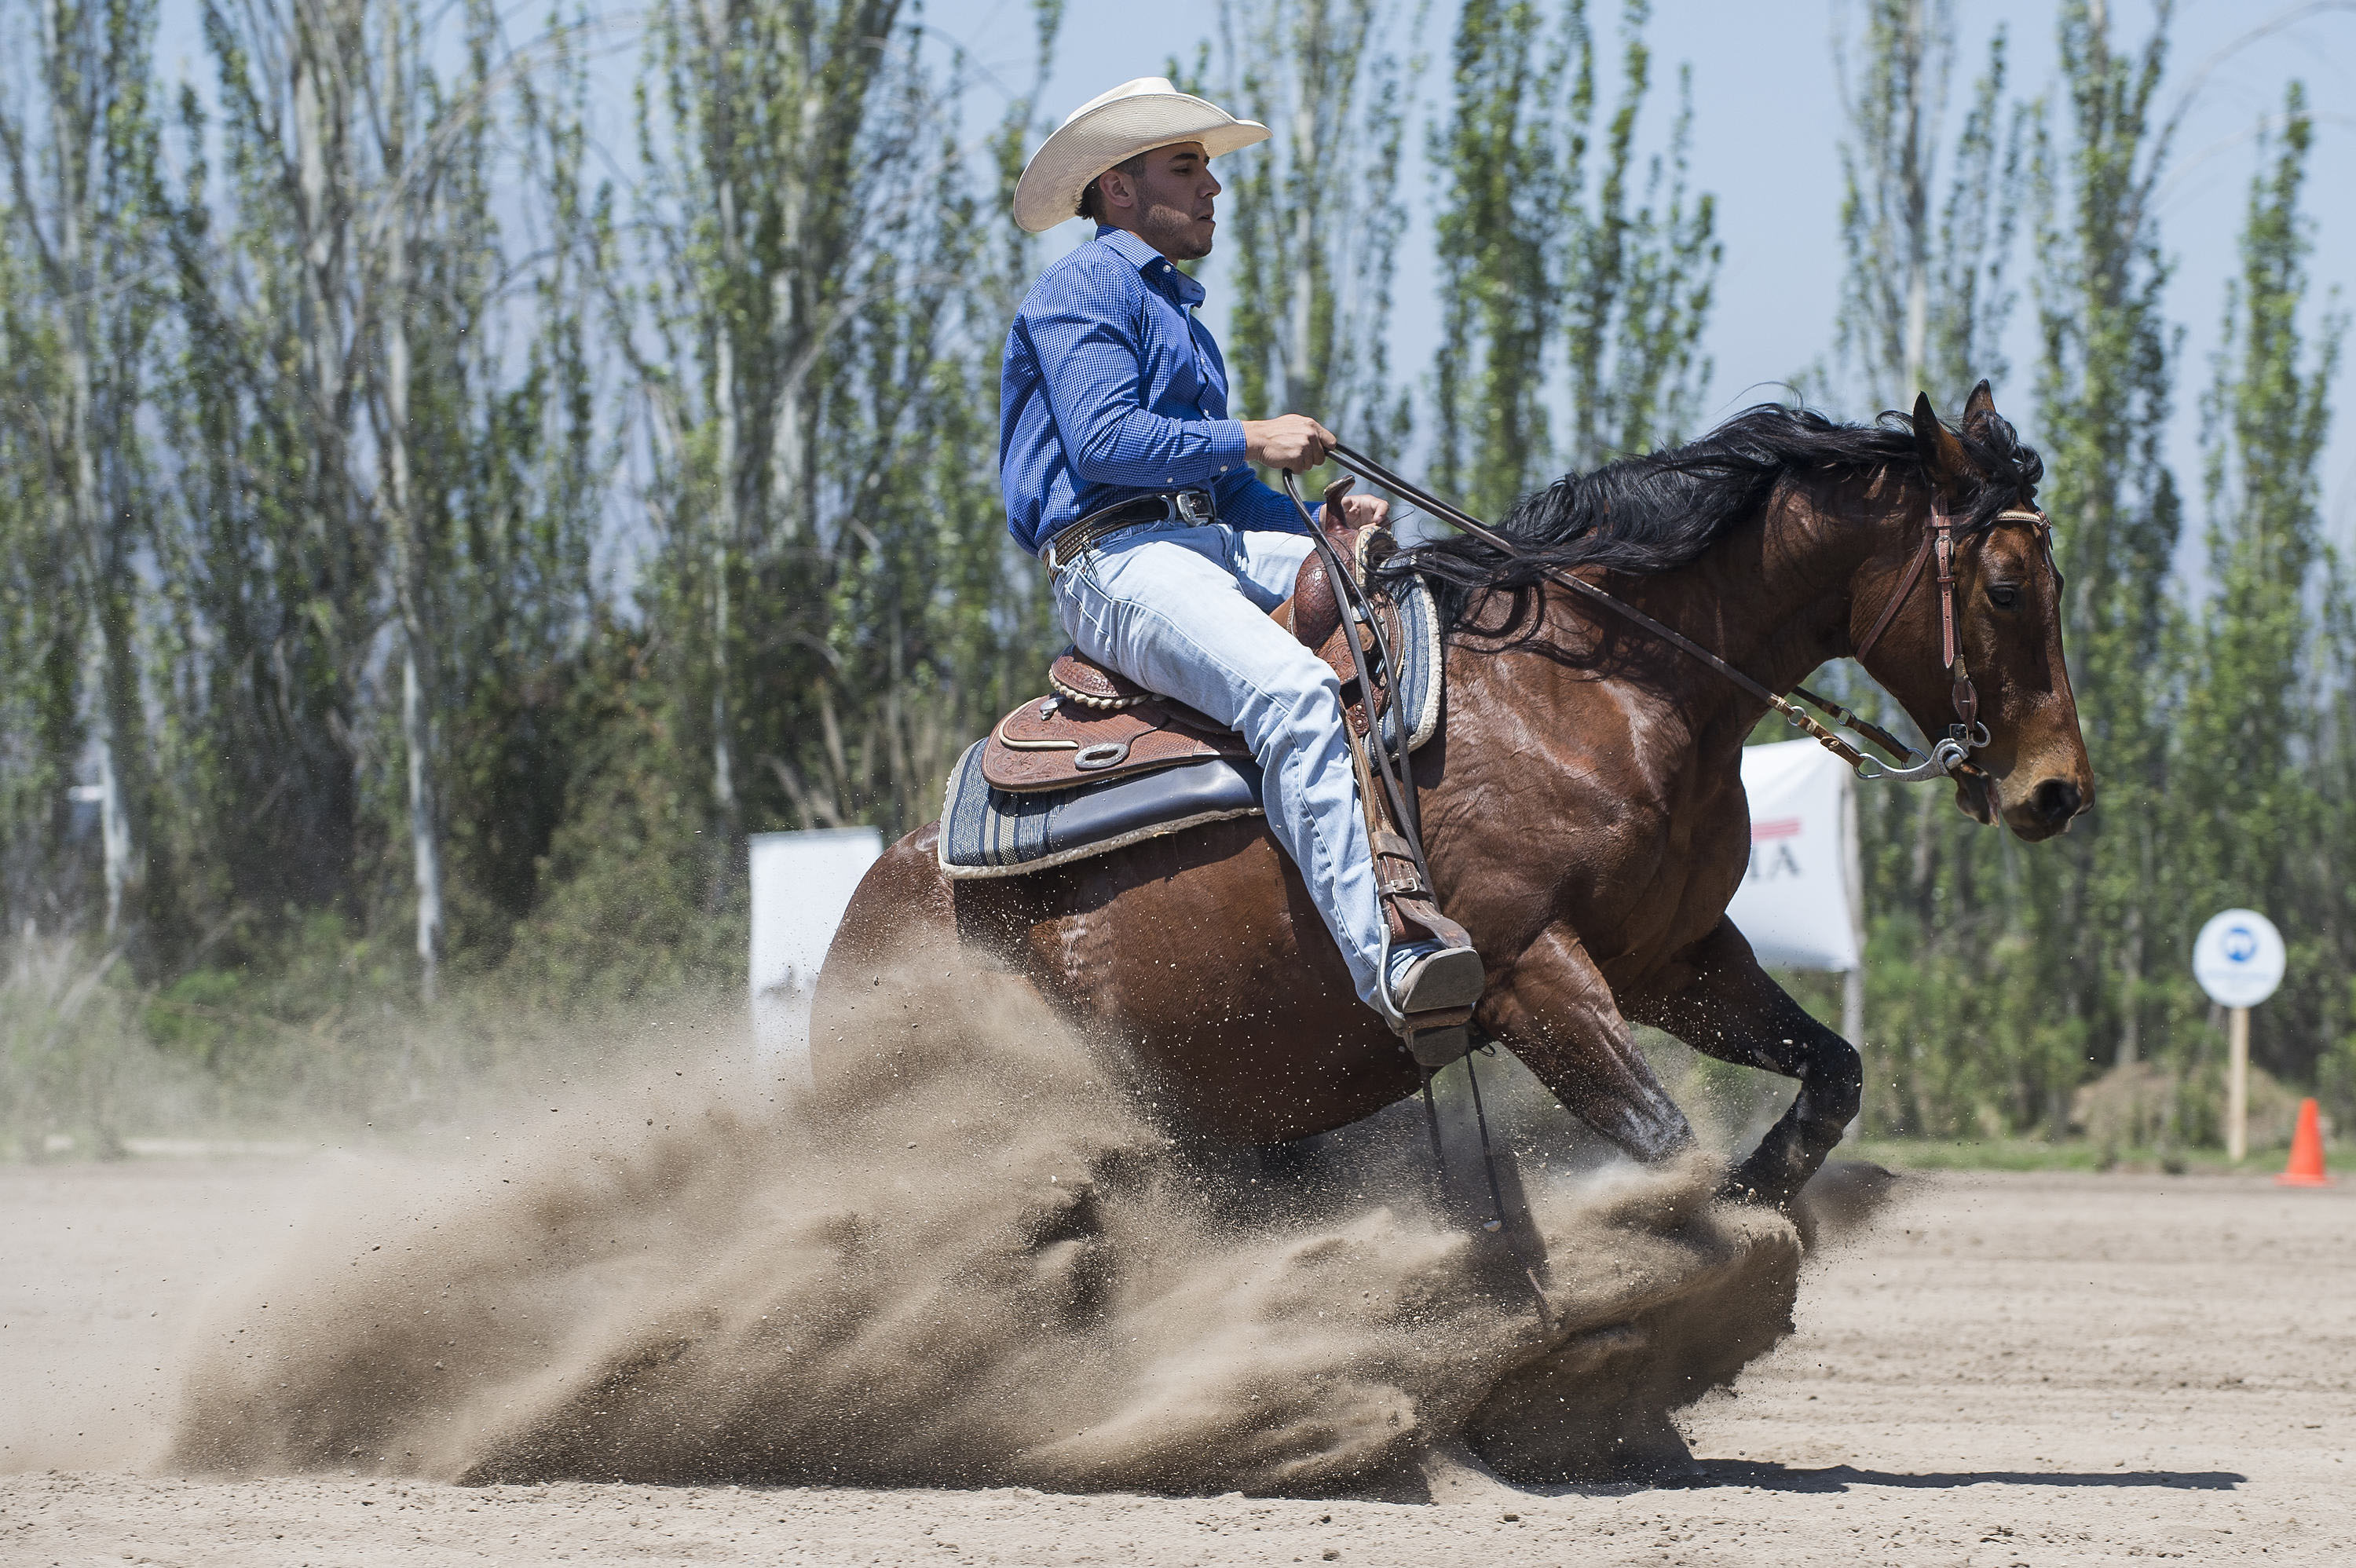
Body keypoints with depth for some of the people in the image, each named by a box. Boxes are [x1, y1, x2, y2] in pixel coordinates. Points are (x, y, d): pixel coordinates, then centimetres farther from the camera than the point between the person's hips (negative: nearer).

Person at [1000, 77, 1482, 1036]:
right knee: (1292, 693, -33)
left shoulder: (1179, 315, 30)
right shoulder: (1085, 289, -1)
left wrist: (1319, 524, 10)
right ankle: (1384, 963, -44)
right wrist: (1248, 442, -12)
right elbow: (1103, 442, -15)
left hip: (1214, 541, 10)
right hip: (1114, 556, -10)